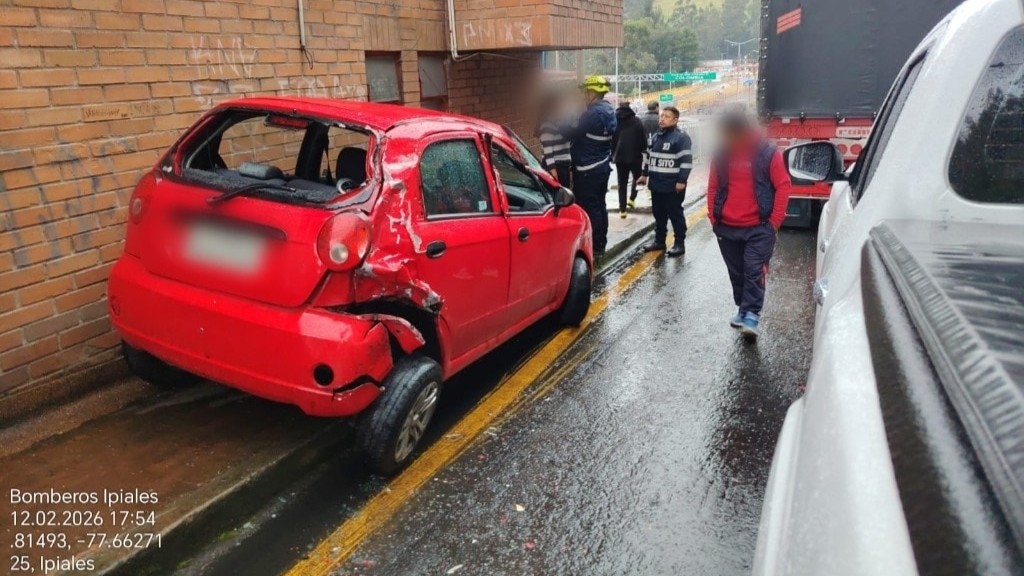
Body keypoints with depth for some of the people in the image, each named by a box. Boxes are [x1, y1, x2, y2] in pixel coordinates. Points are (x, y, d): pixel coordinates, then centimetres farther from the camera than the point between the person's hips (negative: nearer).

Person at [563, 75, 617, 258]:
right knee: (599, 206, 15)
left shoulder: (593, 113, -20)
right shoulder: (608, 110, 10)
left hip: (588, 169, -10)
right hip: (603, 166, 10)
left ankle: (594, 247, 0)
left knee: (589, 208, -4)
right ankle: (600, 245, 24)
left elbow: (573, 133, -21)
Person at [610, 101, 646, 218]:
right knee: (637, 177, 22)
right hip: (634, 155, -2)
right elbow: (643, 139, -7)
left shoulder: (614, 121, 2)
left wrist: (612, 154, 12)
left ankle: (622, 210, 3)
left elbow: (611, 139, 4)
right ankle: (632, 199, 5)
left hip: (619, 156, 2)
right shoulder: (636, 121, -6)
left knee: (622, 183, 8)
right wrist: (643, 149, 11)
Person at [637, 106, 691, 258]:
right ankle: (659, 240, 26)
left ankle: (679, 244, 7)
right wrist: (645, 174, 22)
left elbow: (686, 160, -15)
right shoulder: (655, 136, 14)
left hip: (673, 186, -7)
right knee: (659, 214, 14)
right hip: (656, 184, 7)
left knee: (675, 214, 0)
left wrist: (682, 181, -19)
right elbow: (649, 157, 24)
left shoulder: (681, 137, -10)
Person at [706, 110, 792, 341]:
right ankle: (743, 309, 26)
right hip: (727, 227, 4)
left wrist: (775, 220, -9)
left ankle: (751, 315, -6)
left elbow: (783, 185, -5)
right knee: (736, 273, 12)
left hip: (759, 227, -4)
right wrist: (713, 217, 4)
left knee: (754, 271, -9)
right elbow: (713, 187, 11)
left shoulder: (768, 153, -6)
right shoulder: (721, 155, 4)